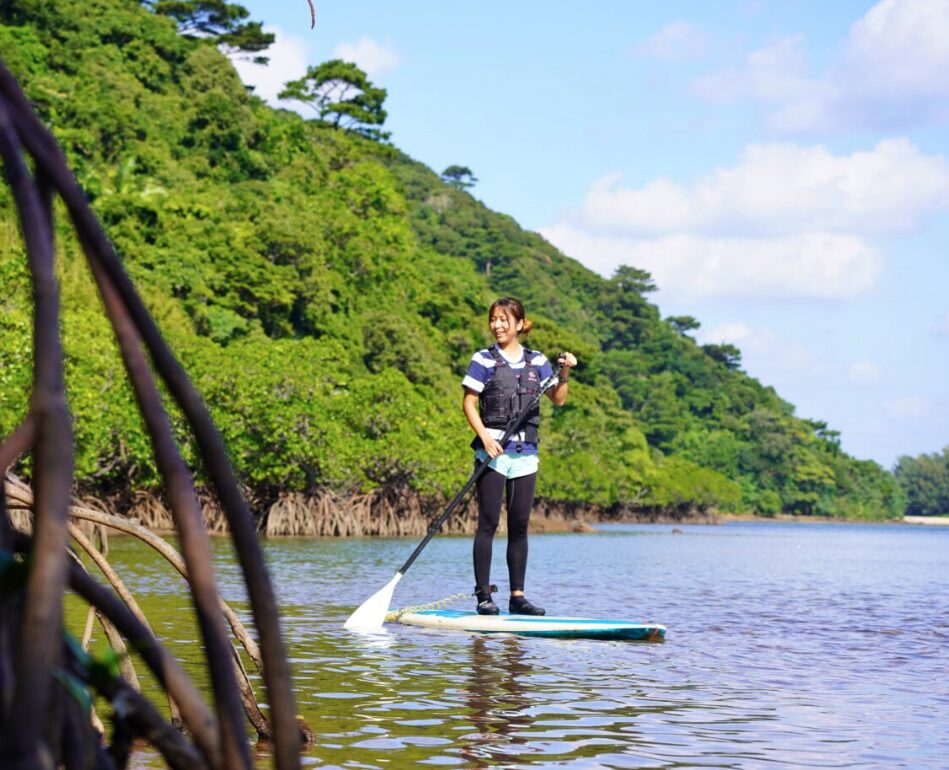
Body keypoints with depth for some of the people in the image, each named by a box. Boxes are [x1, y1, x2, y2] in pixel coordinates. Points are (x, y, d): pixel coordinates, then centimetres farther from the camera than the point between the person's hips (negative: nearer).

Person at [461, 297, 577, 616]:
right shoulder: (484, 360, 0)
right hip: (493, 450, -4)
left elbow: (558, 399, 9)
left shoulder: (537, 361, 10)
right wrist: (485, 438, -15)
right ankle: (483, 595, -1)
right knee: (488, 524, -4)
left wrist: (565, 373, -8)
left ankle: (517, 596, 11)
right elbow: (469, 404, -3)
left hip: (526, 451, 4)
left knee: (520, 526, 6)